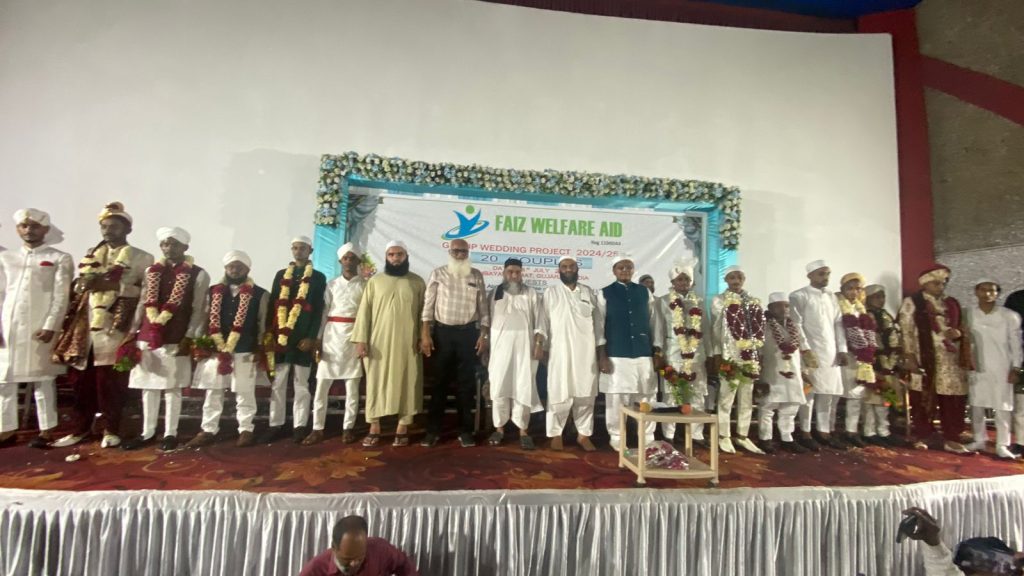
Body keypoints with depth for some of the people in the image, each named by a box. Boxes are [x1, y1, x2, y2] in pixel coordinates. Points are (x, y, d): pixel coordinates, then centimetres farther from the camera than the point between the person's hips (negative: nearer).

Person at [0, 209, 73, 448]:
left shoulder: (60, 259, 3)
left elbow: (61, 297, -4)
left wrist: (50, 326, -12)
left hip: (40, 327, -4)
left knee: (42, 379, 1)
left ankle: (46, 430, 7)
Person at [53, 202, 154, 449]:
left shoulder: (141, 257, 4)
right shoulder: (91, 255, 19)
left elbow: (145, 292, -4)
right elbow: (79, 286, 15)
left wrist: (107, 283, -12)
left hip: (115, 327, -5)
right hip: (85, 325, 5)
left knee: (109, 380, -2)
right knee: (83, 379, 7)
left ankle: (111, 429, 10)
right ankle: (81, 428, 20)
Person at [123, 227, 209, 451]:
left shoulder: (198, 275, -2)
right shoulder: (152, 271, 12)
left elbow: (198, 310, -5)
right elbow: (143, 304, 14)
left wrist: (189, 338, -12)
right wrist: (133, 332, 7)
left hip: (176, 340, -4)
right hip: (147, 336, 5)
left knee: (172, 387, 4)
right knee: (148, 386, 12)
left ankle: (170, 433, 15)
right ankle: (147, 432, 25)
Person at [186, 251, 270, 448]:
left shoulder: (259, 294, 1)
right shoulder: (214, 291, 10)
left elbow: (263, 324, 0)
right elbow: (207, 319, 12)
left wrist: (260, 350, -3)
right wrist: (201, 344, 6)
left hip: (246, 352, -3)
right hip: (215, 350, 3)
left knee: (244, 393, 5)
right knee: (213, 392, 11)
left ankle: (246, 430, 15)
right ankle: (207, 430, 22)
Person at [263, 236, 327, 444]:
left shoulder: (318, 277, 4)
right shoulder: (281, 275, 14)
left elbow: (318, 310, -2)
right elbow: (272, 305, 10)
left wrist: (311, 337, -10)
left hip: (303, 336, -3)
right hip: (280, 336, 3)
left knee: (301, 384, 4)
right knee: (278, 383, 6)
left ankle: (299, 426, 11)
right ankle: (276, 425, 16)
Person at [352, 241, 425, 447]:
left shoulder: (417, 282, 6)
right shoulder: (374, 281, 6)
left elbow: (423, 312, 5)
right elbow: (364, 311, 2)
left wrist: (423, 338, -4)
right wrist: (360, 339, -5)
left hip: (407, 343, 0)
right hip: (378, 342, 1)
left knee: (405, 383, 3)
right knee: (376, 383, 5)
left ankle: (402, 428, 14)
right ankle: (374, 428, 17)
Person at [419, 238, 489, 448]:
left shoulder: (476, 275, 6)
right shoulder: (438, 274, 3)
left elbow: (483, 307, 6)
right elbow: (428, 305, 0)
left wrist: (483, 335, 0)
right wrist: (425, 334, -7)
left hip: (468, 333, 1)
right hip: (442, 332, -1)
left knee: (466, 382, 7)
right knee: (440, 381, 6)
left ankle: (465, 430, 17)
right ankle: (433, 430, 17)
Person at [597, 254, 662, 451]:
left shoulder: (645, 292, 10)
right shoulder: (605, 293, 2)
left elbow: (654, 322, 11)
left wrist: (657, 351, 7)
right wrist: (601, 355, -7)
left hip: (643, 355, 3)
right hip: (616, 356, -2)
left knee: (646, 398, 7)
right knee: (616, 398, 3)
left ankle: (647, 438, 21)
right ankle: (616, 437, 19)